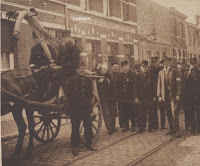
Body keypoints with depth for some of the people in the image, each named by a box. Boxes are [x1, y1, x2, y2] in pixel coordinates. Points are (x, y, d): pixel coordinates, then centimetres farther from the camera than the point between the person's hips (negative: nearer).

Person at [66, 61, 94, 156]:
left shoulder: (87, 80, 11)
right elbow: (69, 94, -5)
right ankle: (75, 147, 10)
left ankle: (88, 144, 25)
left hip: (86, 108, 4)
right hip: (76, 109, -4)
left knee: (88, 127, 10)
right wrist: (72, 106, -9)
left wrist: (89, 103, 5)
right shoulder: (71, 80, -3)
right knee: (75, 128, 2)